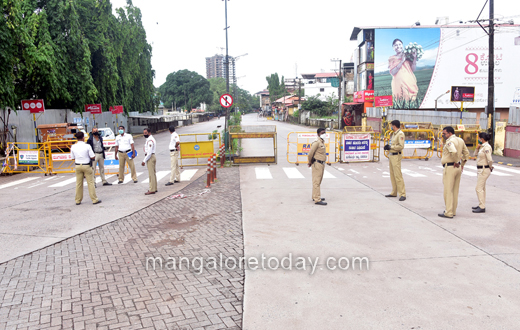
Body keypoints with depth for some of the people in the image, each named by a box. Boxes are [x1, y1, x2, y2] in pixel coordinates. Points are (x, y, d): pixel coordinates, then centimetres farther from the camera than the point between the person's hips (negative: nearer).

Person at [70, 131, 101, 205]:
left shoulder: (73, 147, -2)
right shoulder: (87, 146, -13)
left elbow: (73, 158, 6)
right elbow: (93, 157, -11)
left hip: (78, 166, 4)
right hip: (87, 166, -4)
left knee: (78, 183, 11)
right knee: (90, 183, 3)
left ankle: (78, 200, 18)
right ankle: (94, 199, 6)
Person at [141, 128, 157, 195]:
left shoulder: (150, 140, -18)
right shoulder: (150, 139, 15)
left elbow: (149, 152, -23)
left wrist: (144, 161, -20)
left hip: (150, 157, -11)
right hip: (152, 157, 11)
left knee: (151, 174, -7)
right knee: (153, 174, 15)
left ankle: (152, 190, -5)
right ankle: (154, 188, 23)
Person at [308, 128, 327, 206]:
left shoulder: (322, 142, 14)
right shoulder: (317, 142, -16)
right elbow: (310, 153, -18)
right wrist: (310, 162, -4)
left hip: (322, 163, 10)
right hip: (317, 164, -10)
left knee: (318, 181, 17)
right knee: (316, 182, -8)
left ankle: (315, 196, 29)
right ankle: (317, 200, -8)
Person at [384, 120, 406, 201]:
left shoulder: (400, 134, -12)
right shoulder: (394, 133, 17)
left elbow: (401, 146, -19)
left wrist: (391, 147, -14)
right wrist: (388, 146, 6)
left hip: (396, 156, -10)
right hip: (391, 155, 10)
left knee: (398, 175, -11)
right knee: (392, 175, 13)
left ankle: (402, 194, -8)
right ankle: (394, 193, 21)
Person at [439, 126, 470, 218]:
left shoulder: (449, 141, -16)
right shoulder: (460, 140, 12)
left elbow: (454, 152, -34)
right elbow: (466, 153, 20)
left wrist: (456, 162, -19)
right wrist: (462, 164, 19)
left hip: (450, 168, -9)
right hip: (458, 168, 9)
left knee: (448, 191, -3)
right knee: (455, 190, 15)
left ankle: (449, 213, -1)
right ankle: (453, 211, 23)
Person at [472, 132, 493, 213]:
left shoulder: (486, 147, -20)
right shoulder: (482, 146, 9)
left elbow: (490, 160, -26)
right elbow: (475, 155, 18)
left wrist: (490, 167, -9)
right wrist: (477, 148, 3)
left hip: (484, 170, -10)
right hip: (480, 169, 10)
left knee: (479, 188, -8)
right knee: (482, 188, 17)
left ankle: (482, 208, -4)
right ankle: (481, 205, 27)